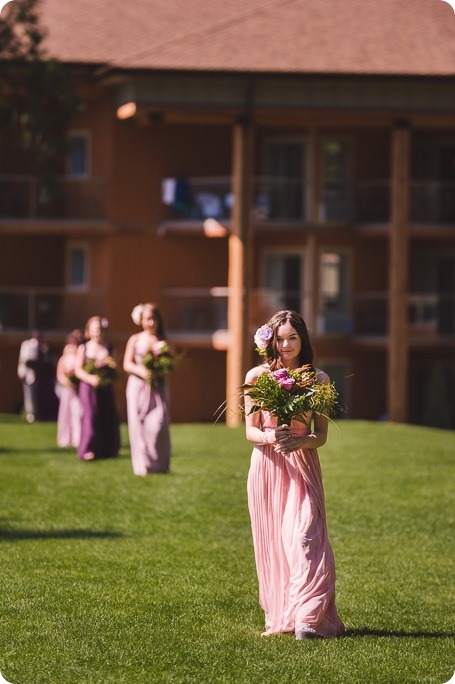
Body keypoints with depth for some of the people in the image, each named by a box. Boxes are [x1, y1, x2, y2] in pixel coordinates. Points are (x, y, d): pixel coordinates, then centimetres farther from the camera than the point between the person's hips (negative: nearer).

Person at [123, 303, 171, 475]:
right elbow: (127, 364, 2)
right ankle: (142, 465, 2)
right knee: (139, 425, -3)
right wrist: (141, 371, -16)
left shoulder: (162, 341, 9)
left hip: (157, 388, 0)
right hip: (138, 386, 0)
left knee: (157, 424, -11)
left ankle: (159, 465, -1)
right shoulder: (135, 340, 6)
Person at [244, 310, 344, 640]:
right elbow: (250, 431, 3)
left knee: (303, 537, -14)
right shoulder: (257, 377, 4)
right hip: (267, 467, 1)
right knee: (271, 541, 1)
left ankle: (308, 618, -19)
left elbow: (321, 435, 2)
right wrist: (270, 437, -19)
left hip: (302, 467, -1)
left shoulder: (318, 380, 3)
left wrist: (299, 441, -19)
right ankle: (279, 617, 9)